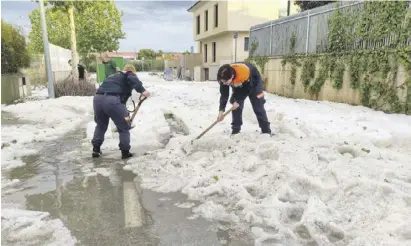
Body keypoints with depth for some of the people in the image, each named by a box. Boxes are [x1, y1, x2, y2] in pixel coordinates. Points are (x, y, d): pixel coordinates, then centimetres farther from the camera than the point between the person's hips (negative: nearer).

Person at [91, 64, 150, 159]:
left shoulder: (114, 76, 39)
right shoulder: (129, 75, 19)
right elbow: (133, 80, -8)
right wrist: (142, 90, -18)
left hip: (98, 98, 7)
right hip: (112, 100, -7)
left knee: (101, 125, 30)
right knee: (124, 127, 11)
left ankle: (96, 149, 32)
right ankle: (125, 152, 15)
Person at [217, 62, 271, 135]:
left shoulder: (244, 73, -45)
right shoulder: (224, 77, -30)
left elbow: (248, 89, -28)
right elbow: (224, 94, -22)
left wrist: (238, 101, -26)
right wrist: (221, 110, -30)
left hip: (254, 83, -4)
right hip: (238, 86, 4)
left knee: (258, 106, -8)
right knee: (236, 107, -6)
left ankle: (266, 131, -2)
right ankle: (235, 130, 4)